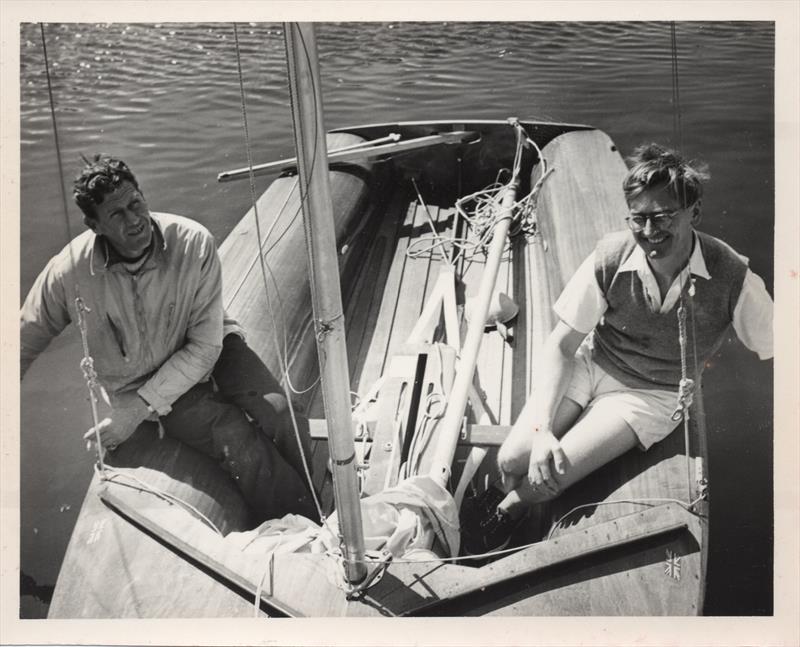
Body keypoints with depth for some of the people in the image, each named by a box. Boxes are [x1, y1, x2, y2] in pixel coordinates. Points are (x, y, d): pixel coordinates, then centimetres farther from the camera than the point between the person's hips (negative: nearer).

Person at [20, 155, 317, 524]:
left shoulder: (194, 244, -22)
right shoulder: (68, 273, -19)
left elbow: (205, 346, -18)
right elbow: (24, 345, 0)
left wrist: (141, 406, -21)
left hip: (208, 352, 1)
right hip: (136, 381, -1)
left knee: (277, 412, -26)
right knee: (234, 436, -25)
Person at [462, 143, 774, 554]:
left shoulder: (732, 277, -21)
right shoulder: (610, 257, -18)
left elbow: (778, 353, -8)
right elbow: (561, 346, -12)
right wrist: (541, 428, -22)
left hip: (652, 395, -2)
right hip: (590, 366, 2)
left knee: (545, 479, -19)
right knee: (512, 461, -13)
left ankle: (507, 512, 13)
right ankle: (507, 502, 21)